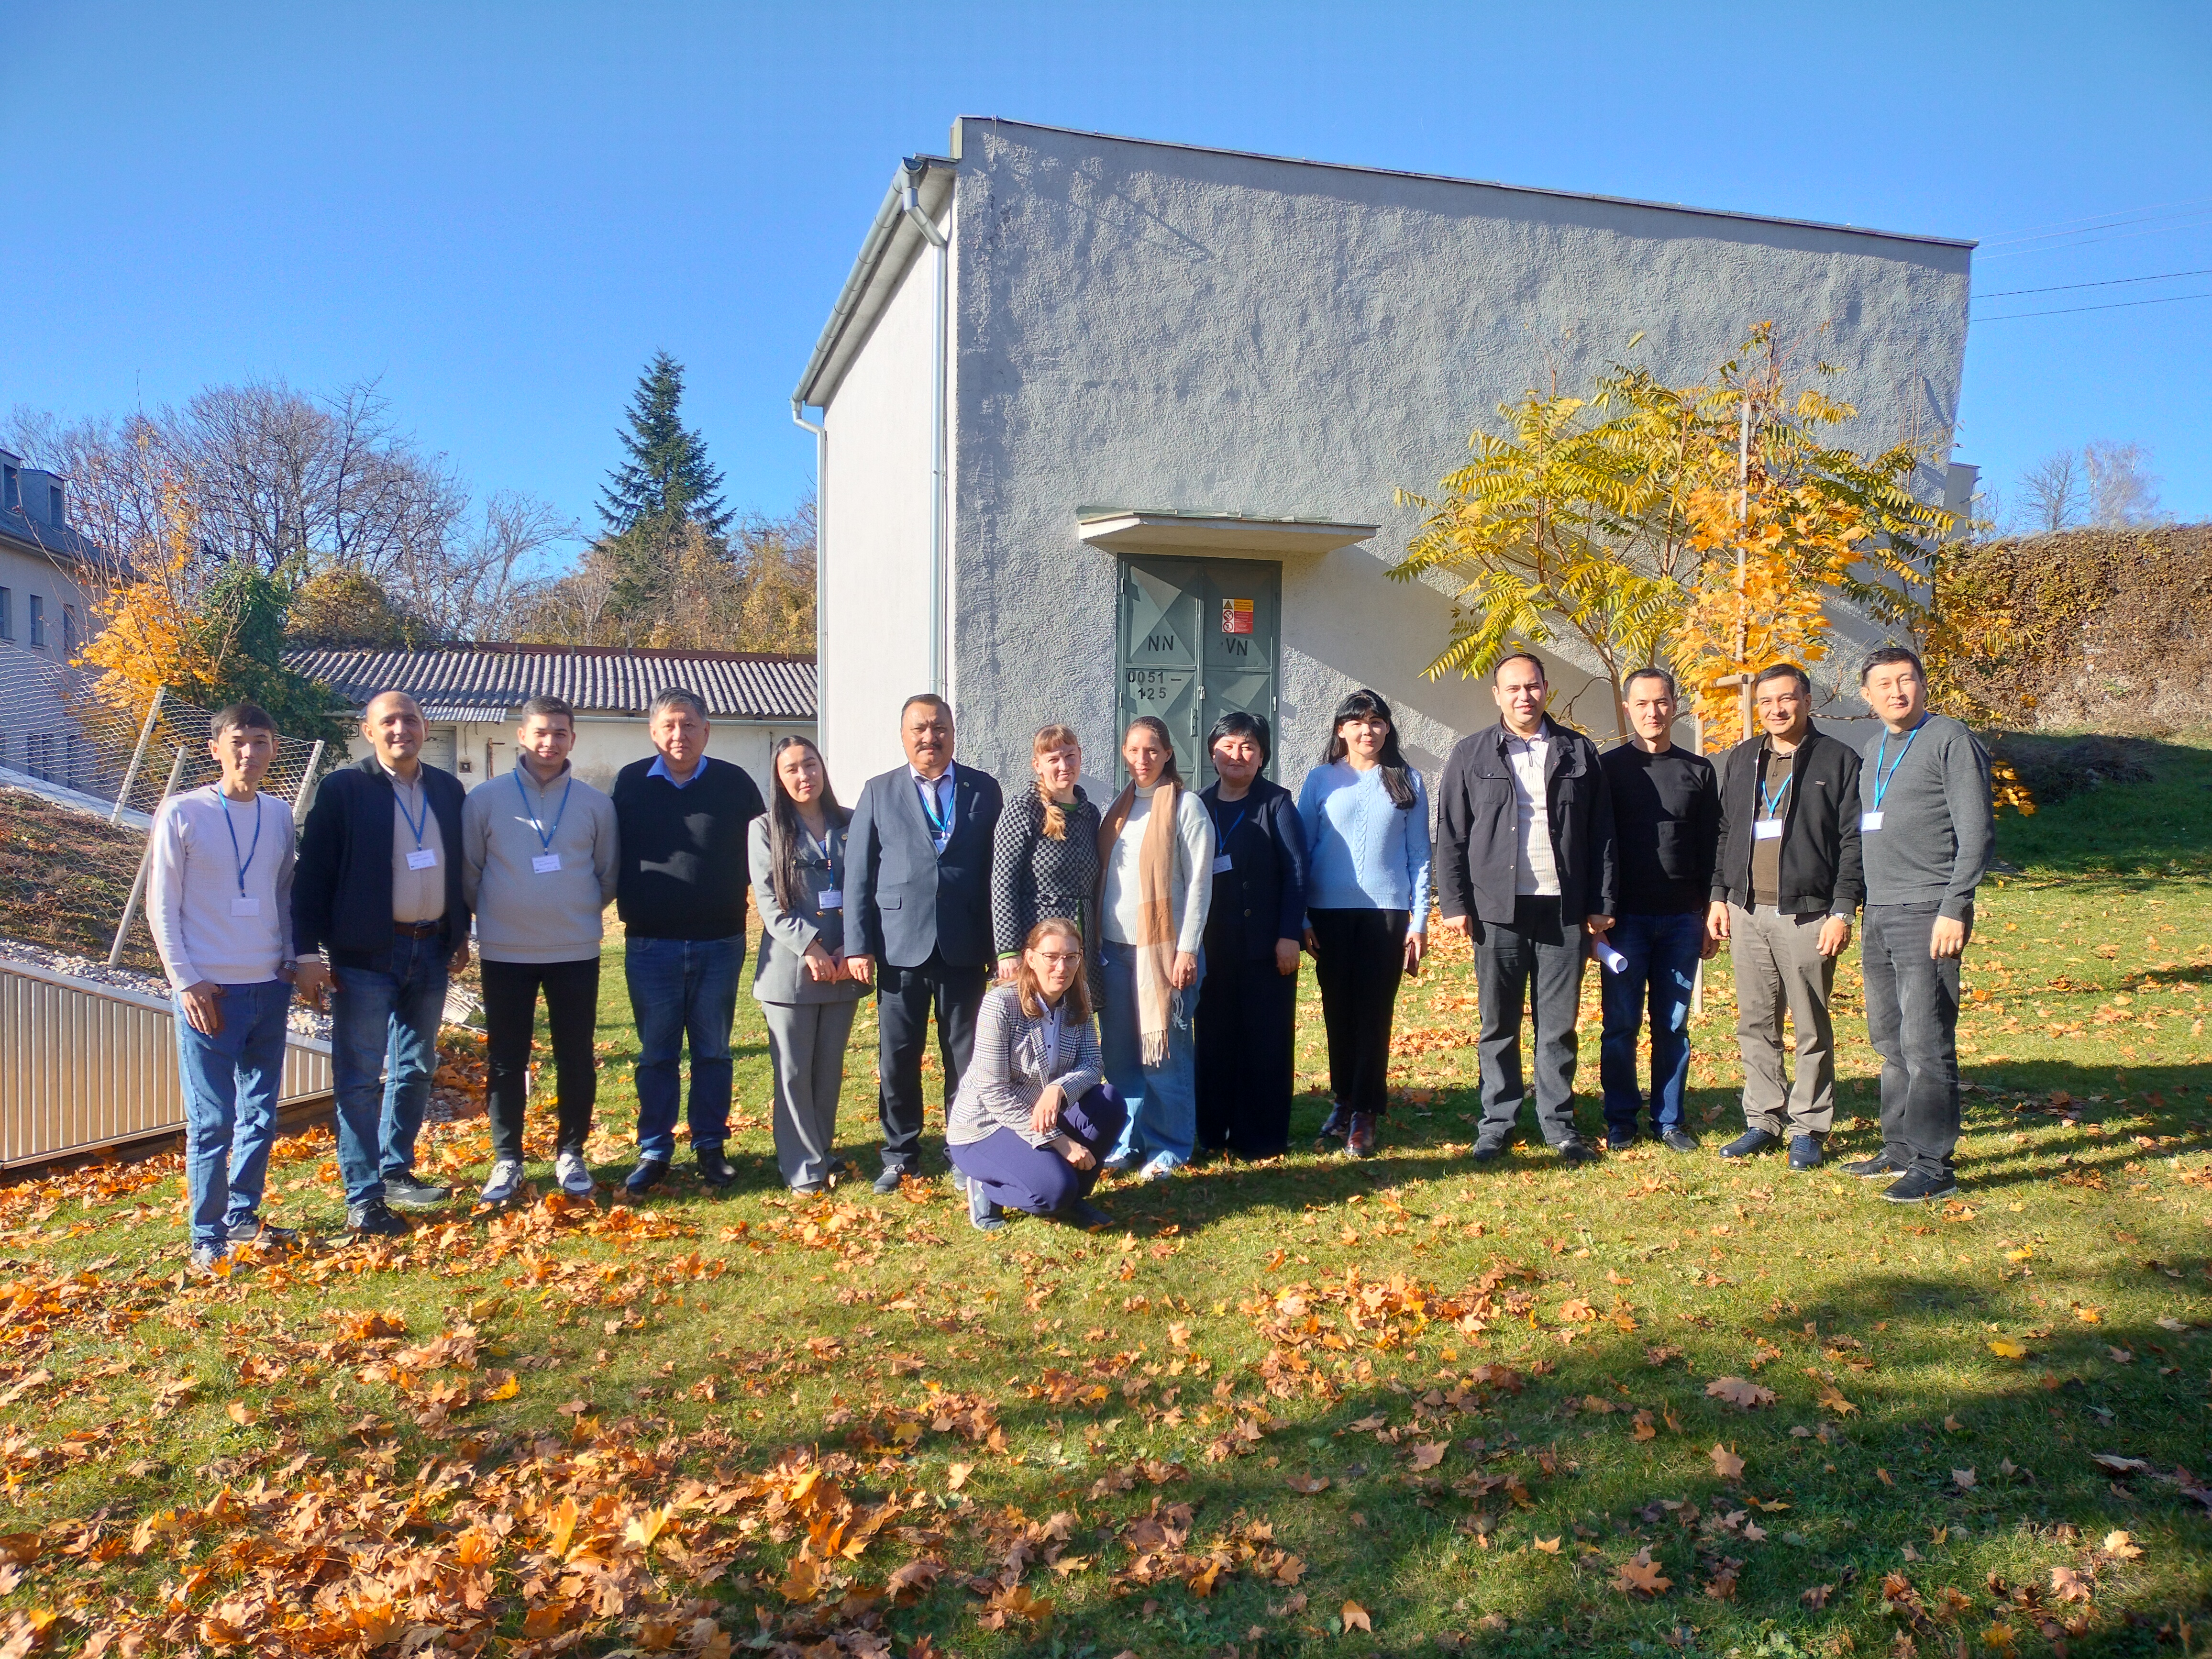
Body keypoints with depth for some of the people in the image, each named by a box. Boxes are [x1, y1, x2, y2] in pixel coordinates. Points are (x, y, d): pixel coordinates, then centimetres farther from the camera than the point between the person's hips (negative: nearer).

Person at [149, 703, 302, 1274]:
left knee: (260, 1115, 12)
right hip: (210, 991, -5)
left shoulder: (279, 815, 7)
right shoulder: (182, 814, -6)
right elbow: (162, 909, -5)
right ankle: (207, 1238, 8)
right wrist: (187, 982, -10)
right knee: (211, 1123, -2)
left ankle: (243, 1218, 25)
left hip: (269, 988, 5)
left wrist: (292, 960, 5)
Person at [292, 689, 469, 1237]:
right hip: (367, 955, -5)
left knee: (415, 1071, 14)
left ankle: (397, 1173, 29)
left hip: (431, 950, 5)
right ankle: (363, 1199, 4)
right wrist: (308, 951, -12)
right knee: (361, 1079, -1)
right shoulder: (342, 790, -6)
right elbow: (311, 874, -7)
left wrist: (461, 936, 14)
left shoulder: (446, 789, 8)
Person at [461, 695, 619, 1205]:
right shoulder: (485, 799, -2)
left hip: (576, 952, 1)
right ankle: (507, 1160, 17)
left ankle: (570, 1154, 20)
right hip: (505, 953, -1)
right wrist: (496, 914, 9)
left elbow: (609, 875, 11)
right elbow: (468, 872, 6)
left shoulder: (595, 803, 1)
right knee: (505, 1062, 6)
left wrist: (578, 913, 10)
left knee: (577, 1060, 6)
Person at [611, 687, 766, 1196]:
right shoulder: (630, 783, 3)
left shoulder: (734, 783, 1)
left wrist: (736, 908, 1)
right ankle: (654, 1153, 17)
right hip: (650, 944, 0)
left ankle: (711, 1148, 19)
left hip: (719, 943, 0)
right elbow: (612, 855, 10)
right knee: (656, 1054, 8)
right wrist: (627, 908, 2)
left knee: (713, 1052, 8)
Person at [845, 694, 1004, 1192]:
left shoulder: (983, 790, 6)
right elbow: (858, 874, 4)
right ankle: (900, 1155, 21)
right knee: (898, 1059, 6)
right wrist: (858, 946, -3)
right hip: (899, 945, 0)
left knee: (965, 1056, 7)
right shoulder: (879, 792, 6)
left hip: (964, 946, 0)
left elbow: (999, 867, 5)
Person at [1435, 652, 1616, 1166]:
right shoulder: (1471, 755, 6)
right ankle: (1497, 1123, 14)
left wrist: (1601, 903, 3)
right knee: (1499, 1025, 5)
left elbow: (1601, 834, 8)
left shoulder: (1579, 753, 9)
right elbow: (1452, 835, 4)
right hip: (1498, 910, -1)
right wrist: (1455, 903, -3)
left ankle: (1559, 1122, 16)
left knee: (1559, 1025, 6)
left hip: (1565, 909, 1)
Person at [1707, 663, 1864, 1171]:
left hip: (1807, 915, -4)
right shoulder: (1741, 760, 13)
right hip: (1747, 913, 5)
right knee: (1755, 1024, 9)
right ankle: (1763, 1120, 19)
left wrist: (1842, 910, -10)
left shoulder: (1838, 760, -1)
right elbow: (1722, 833, 17)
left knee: (1812, 1028, 2)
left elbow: (1854, 842, -4)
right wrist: (1718, 896, 10)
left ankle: (1808, 1128, 11)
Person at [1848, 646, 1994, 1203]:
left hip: (1927, 915, -7)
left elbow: (1977, 834, -10)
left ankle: (1932, 1167, -4)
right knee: (1891, 1043, 12)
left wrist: (1954, 909, -16)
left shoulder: (1950, 741, -5)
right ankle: (1899, 1150, 21)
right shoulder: (1873, 750, 18)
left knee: (1926, 1044, -8)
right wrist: (1851, 906, 16)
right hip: (1879, 916, 8)